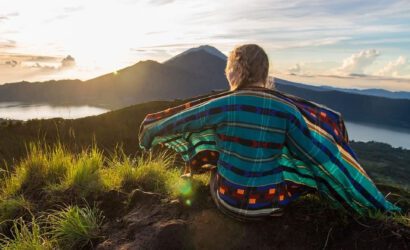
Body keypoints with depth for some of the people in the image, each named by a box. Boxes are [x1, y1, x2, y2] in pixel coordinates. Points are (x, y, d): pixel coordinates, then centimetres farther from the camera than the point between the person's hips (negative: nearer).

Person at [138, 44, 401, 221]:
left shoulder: (224, 104, -17)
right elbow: (325, 158, -12)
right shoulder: (287, 109, -15)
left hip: (228, 201, 1)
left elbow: (179, 120, -2)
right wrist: (379, 204, -1)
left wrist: (150, 132, 20)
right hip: (269, 203, 0)